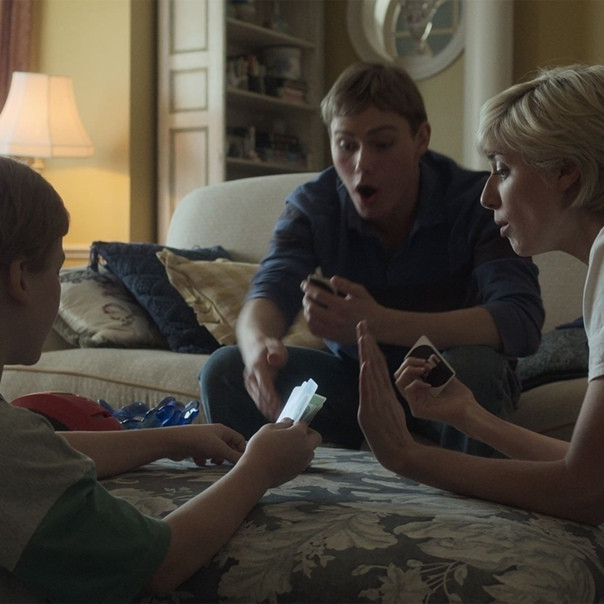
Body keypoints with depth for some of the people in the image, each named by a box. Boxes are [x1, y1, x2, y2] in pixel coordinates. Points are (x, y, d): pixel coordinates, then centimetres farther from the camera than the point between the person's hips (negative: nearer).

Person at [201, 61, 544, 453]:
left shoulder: (476, 202, -20)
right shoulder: (312, 205, -8)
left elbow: (522, 321, -34)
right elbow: (270, 292, -23)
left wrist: (380, 324, -47)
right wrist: (259, 345, -50)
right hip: (354, 380, 3)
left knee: (474, 366, -37)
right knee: (225, 371, -17)